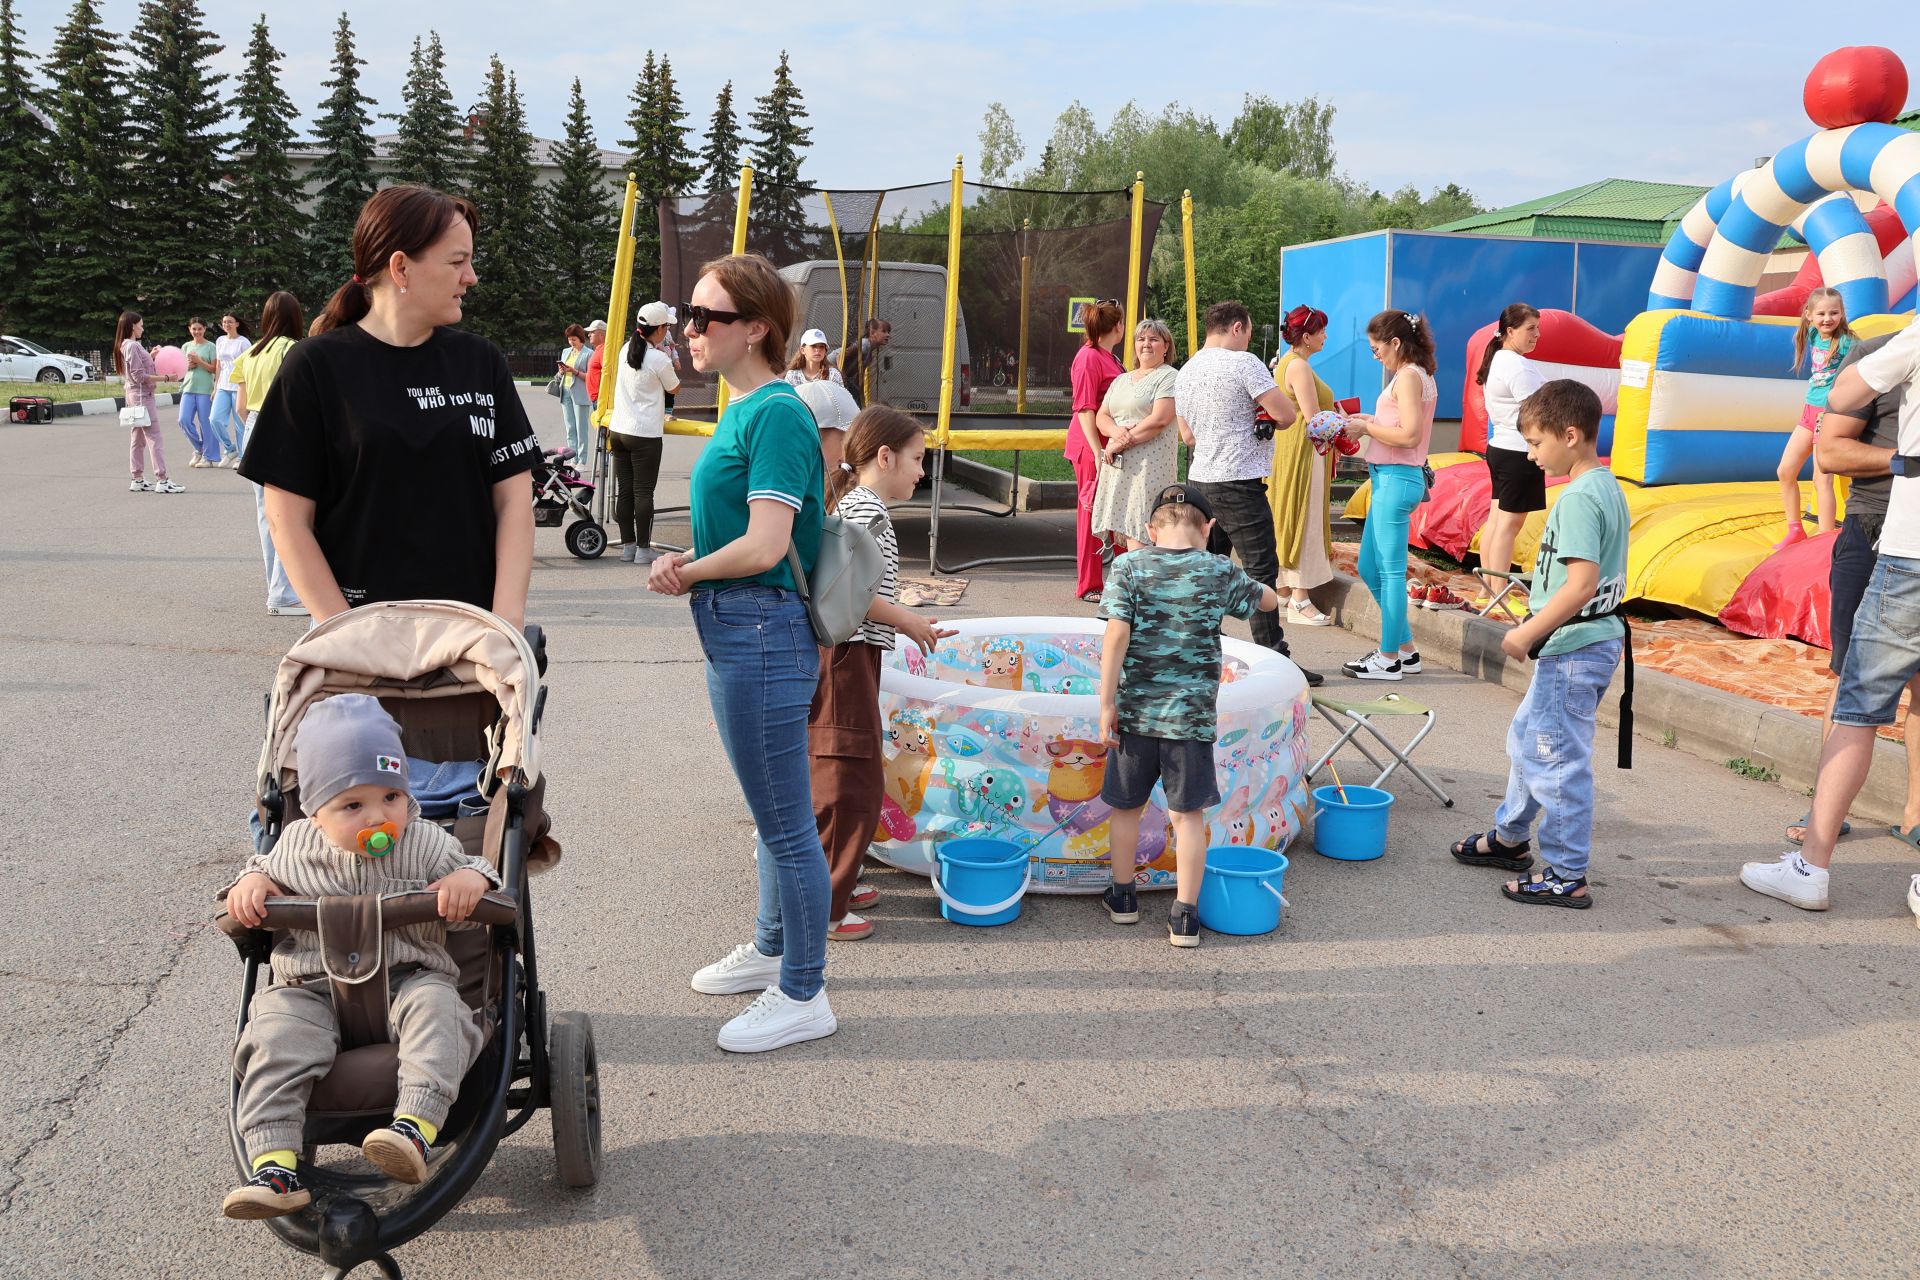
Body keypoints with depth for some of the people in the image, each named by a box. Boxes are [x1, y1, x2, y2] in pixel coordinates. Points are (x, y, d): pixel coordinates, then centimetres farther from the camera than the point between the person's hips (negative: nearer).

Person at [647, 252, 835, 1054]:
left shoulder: (776, 415, -17)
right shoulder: (744, 410, 12)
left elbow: (765, 545, -25)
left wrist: (687, 571, -8)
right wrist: (690, 561, 0)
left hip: (761, 633, -10)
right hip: (737, 632, 10)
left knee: (785, 822, 1)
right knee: (773, 813, 23)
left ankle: (803, 995, 14)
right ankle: (774, 948, 40)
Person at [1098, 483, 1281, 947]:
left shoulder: (1130, 568, -5)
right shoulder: (1221, 573, -2)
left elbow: (1118, 635, -12)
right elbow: (1270, 600, 15)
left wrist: (1106, 703, -9)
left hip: (1135, 711, 1)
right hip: (1192, 714, 0)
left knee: (1127, 806, 17)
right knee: (1188, 814, 7)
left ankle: (1122, 896, 31)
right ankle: (1185, 916, 8)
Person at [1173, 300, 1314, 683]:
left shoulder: (1185, 372, 13)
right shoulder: (1244, 363, -10)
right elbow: (1285, 415, -13)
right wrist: (1265, 417, 8)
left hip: (1200, 479, 8)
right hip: (1238, 483, -8)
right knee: (1261, 569, -4)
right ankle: (1273, 658, -3)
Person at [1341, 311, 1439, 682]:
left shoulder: (1408, 376, -13)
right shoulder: (1417, 375, 17)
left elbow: (1409, 436, -20)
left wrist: (1367, 427, -10)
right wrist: (1373, 421, 9)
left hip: (1396, 480, -10)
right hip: (1389, 479, 10)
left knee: (1390, 571, -3)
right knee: (1369, 568, 16)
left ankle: (1389, 659, 6)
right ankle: (1406, 650, 23)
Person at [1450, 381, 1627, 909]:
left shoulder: (1578, 498, -21)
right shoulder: (1609, 488, 10)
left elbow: (1582, 584, -28)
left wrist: (1526, 634, -19)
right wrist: (1536, 629, 16)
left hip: (1572, 649, -11)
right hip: (1595, 641, 11)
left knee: (1558, 759, -2)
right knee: (1527, 738, 23)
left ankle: (1566, 877, 8)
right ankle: (1510, 837, 39)